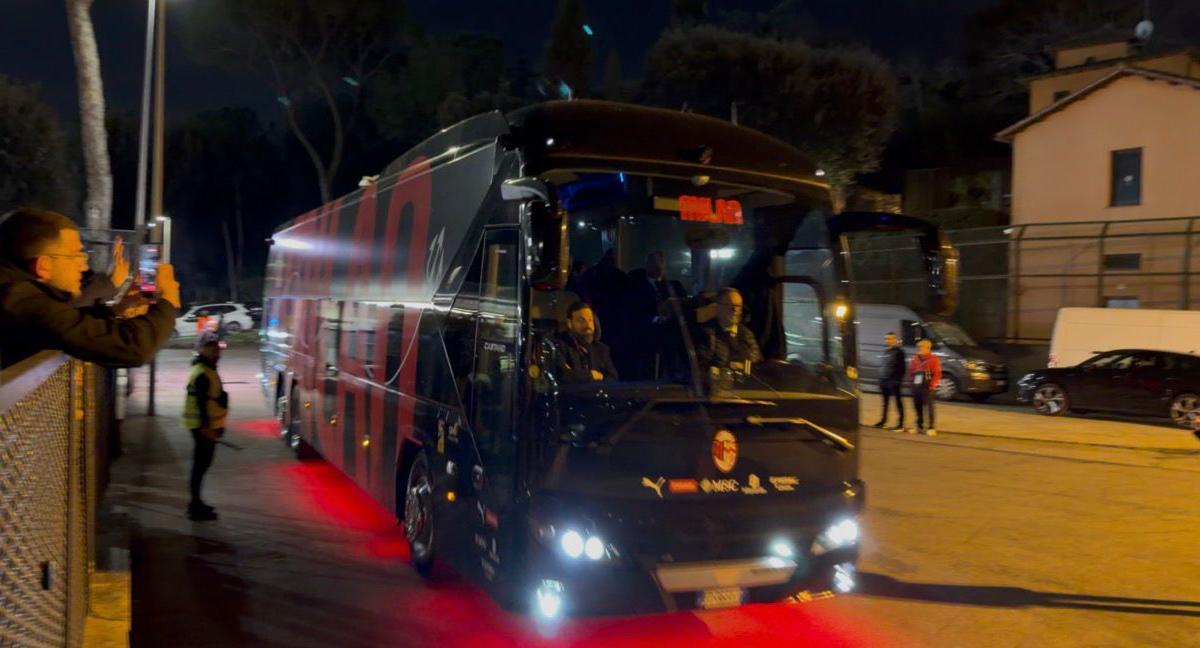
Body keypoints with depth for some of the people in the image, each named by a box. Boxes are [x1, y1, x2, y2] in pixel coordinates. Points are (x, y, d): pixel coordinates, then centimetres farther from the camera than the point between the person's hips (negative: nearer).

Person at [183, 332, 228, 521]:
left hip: (207, 426, 10)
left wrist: (216, 425, 22)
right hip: (203, 427, -10)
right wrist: (206, 427, -25)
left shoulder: (208, 370, 16)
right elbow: (201, 402, -23)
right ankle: (196, 507, -1)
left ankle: (196, 503, 27)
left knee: (202, 464, 17)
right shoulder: (202, 373, -17)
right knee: (201, 464, -6)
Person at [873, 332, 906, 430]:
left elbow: (901, 367, -11)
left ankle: (900, 424, -3)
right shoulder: (886, 351, 17)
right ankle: (883, 420, 22)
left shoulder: (898, 352, -7)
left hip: (893, 381, -8)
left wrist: (898, 379, -18)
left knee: (898, 401, -4)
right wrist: (880, 379, 18)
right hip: (884, 380, 8)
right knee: (885, 401, 14)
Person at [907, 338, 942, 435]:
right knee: (917, 407, 10)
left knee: (929, 407, -8)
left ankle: (932, 428, -6)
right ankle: (920, 427, 20)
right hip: (916, 387, 7)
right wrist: (911, 381, 9)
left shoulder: (933, 359, -6)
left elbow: (937, 374, -9)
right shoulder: (915, 359, 13)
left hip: (927, 387, -6)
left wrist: (932, 385, -13)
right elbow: (911, 371, 21)